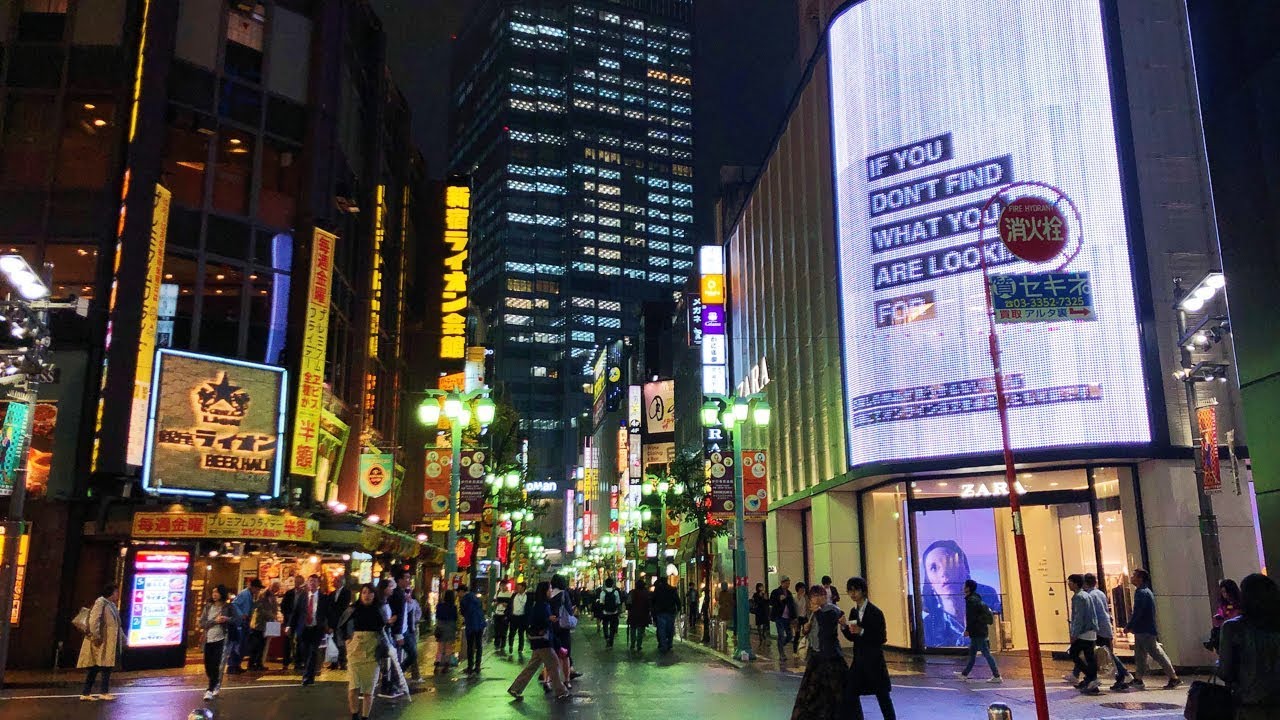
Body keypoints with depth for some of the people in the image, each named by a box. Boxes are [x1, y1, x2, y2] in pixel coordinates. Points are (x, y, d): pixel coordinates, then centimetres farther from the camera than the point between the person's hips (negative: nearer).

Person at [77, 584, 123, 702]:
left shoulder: (112, 605, 18)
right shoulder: (101, 602, -8)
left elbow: (117, 625, 23)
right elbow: (94, 619, -19)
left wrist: (123, 640, 21)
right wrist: (96, 636, -23)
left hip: (109, 642, 9)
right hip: (100, 643, -9)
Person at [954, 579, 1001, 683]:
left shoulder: (971, 600, -15)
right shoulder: (977, 599, 16)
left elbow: (971, 617, -20)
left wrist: (967, 630, -16)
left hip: (977, 632, -10)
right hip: (980, 631, 10)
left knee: (986, 653, -6)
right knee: (972, 653, 14)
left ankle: (997, 676, -4)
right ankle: (965, 674, 22)